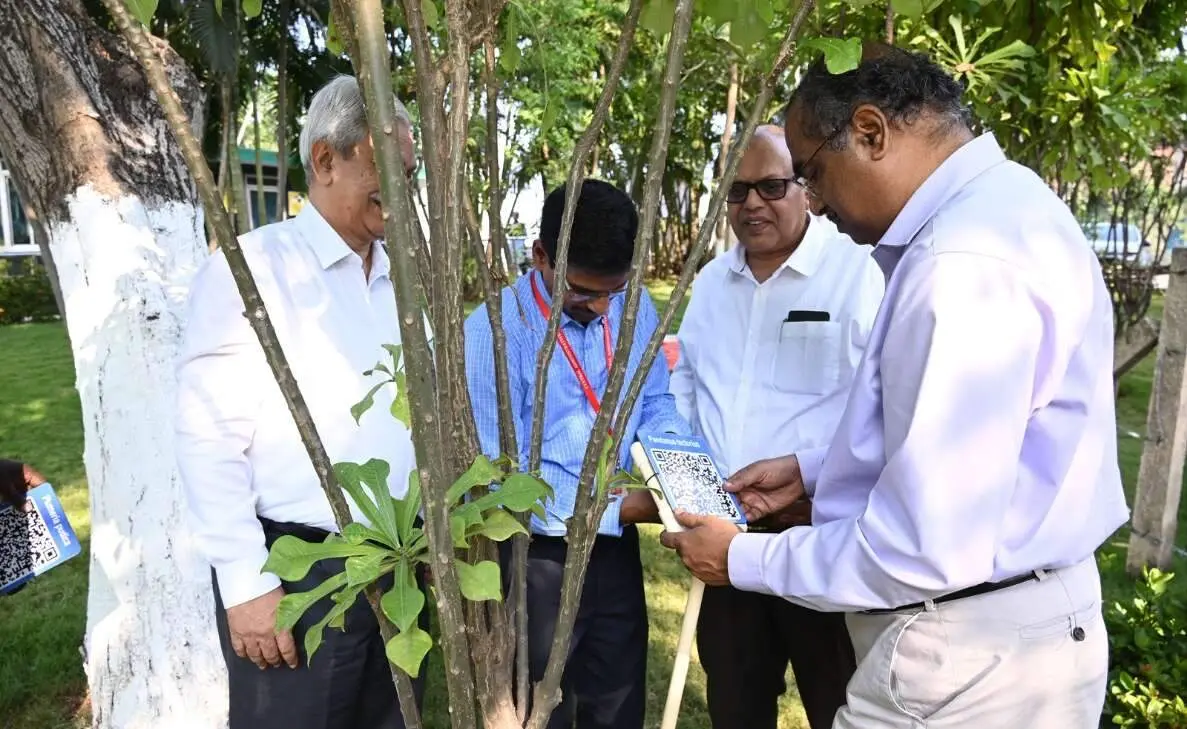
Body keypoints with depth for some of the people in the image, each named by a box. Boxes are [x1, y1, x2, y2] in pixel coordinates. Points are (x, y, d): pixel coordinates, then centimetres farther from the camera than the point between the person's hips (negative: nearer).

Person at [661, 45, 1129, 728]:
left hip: (970, 656, -9)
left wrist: (743, 560, -14)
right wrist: (813, 471, 11)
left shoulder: (964, 262, -27)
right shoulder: (1001, 206, 6)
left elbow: (924, 550, -27)